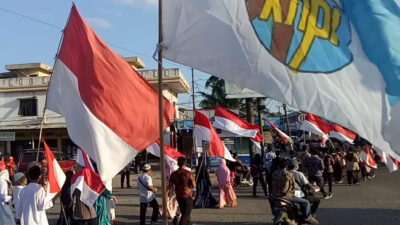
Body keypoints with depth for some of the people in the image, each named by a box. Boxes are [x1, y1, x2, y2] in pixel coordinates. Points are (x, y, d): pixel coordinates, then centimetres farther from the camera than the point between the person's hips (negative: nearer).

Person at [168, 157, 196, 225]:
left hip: (178, 196, 5)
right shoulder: (188, 173, -12)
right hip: (187, 196, -5)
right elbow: (194, 185, -7)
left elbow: (170, 186, -1)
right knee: (186, 214, -2)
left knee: (183, 213, 21)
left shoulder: (174, 174, 0)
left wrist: (166, 195, 4)